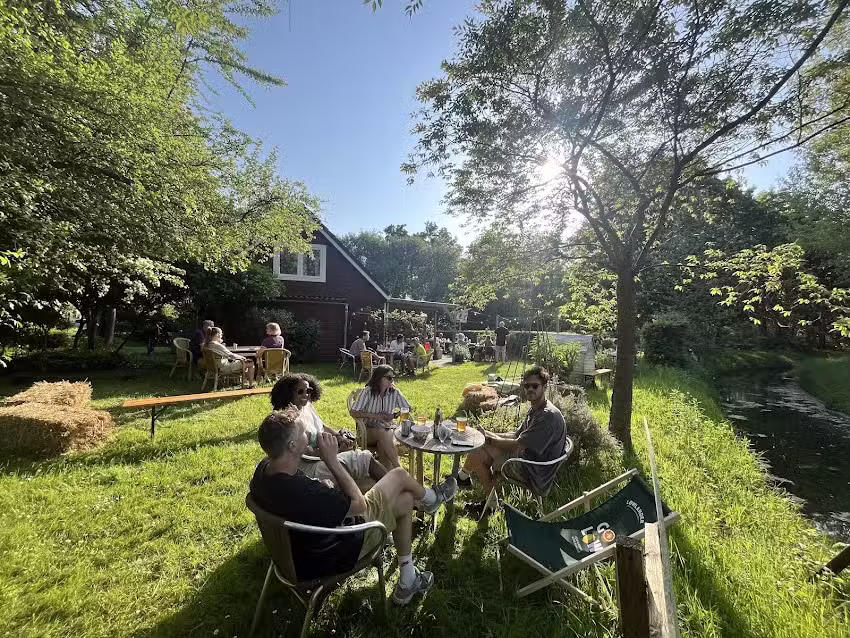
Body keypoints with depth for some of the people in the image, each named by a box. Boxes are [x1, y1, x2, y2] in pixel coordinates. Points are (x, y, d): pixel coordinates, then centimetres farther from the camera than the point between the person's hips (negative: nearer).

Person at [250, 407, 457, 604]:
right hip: (335, 556, -7)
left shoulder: (263, 469, -15)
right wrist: (331, 459, -26)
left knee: (405, 499, 17)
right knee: (399, 475, -1)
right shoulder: (305, 492, -41)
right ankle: (431, 498, 31)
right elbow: (359, 504, -24)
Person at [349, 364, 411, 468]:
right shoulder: (368, 392, -12)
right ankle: (397, 468, -29)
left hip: (387, 429, 2)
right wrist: (374, 416, -19)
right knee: (382, 433, -34)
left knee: (382, 443, -33)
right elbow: (354, 413, -12)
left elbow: (408, 408, 5)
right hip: (368, 430, -2)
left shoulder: (395, 392, -3)